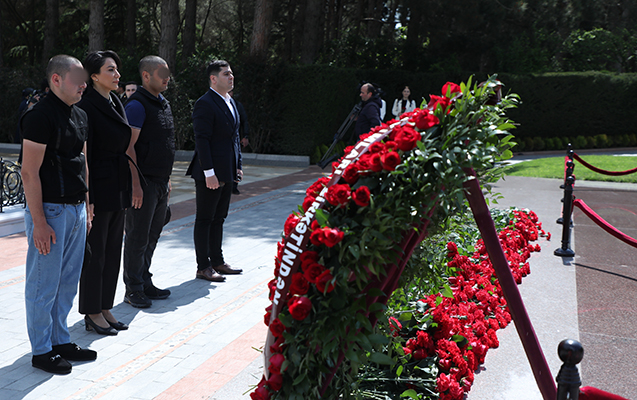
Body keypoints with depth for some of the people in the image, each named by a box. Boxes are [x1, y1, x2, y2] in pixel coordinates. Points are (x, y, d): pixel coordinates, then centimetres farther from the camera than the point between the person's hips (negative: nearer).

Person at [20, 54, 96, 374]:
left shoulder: (79, 116, 12)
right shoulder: (40, 116, -15)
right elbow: (30, 172, -17)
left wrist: (86, 209, 17)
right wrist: (39, 222, -19)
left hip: (75, 209, 8)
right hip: (50, 210, -8)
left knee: (67, 282, 15)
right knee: (44, 284, 2)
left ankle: (60, 341, 28)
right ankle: (41, 351, 14)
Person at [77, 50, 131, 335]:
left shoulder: (116, 103, 12)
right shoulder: (86, 107, -14)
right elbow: (82, 155, -17)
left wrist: (129, 188, 16)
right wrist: (86, 198, -20)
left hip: (119, 188, 9)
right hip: (98, 188, -8)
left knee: (112, 251, 13)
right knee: (95, 252, 2)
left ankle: (105, 309, 24)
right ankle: (92, 314, 14)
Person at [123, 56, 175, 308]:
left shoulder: (163, 104, 15)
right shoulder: (137, 105, -13)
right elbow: (128, 147, -19)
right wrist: (135, 183, -23)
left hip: (160, 182, 9)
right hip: (143, 182, -9)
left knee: (152, 236, 15)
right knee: (137, 238, 0)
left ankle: (145, 283, 26)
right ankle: (133, 290, 9)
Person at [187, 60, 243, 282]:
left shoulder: (231, 103, 16)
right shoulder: (205, 104, -12)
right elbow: (202, 140, -18)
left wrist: (238, 166, 15)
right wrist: (208, 172, -22)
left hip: (227, 172, 9)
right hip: (211, 173, -9)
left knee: (218, 218, 15)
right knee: (205, 220, 0)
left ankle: (217, 262, 24)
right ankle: (203, 267, 6)